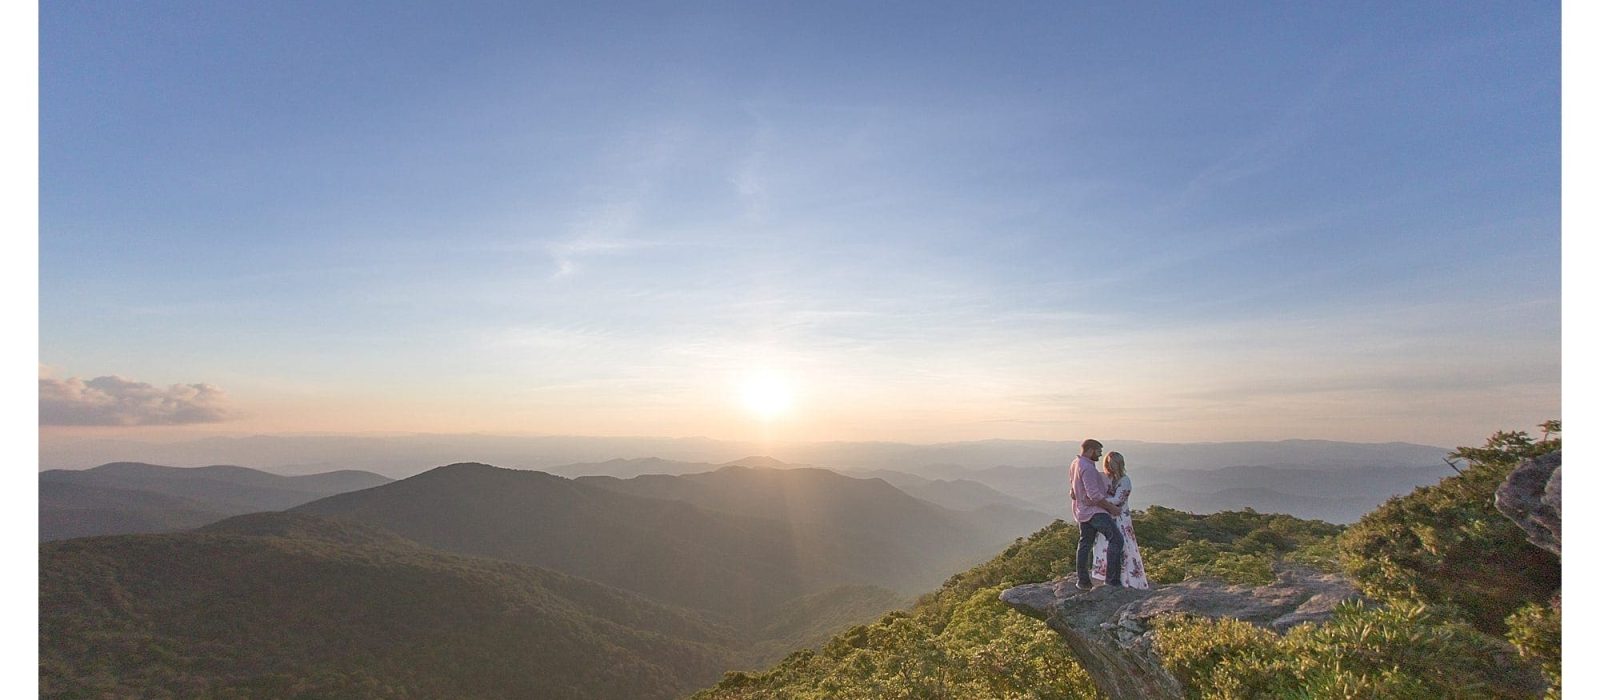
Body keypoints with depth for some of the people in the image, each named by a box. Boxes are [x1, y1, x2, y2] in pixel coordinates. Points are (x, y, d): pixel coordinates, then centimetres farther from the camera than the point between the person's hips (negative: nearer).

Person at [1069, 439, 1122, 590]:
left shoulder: (1075, 464, 10)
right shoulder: (1087, 468, -21)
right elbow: (1094, 495, -24)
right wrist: (1112, 508, -15)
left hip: (1082, 510, 10)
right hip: (1094, 511, -10)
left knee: (1085, 544, 12)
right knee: (1116, 538, -11)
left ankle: (1083, 581, 17)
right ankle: (1112, 579, -13)